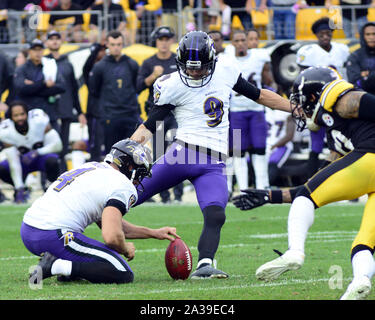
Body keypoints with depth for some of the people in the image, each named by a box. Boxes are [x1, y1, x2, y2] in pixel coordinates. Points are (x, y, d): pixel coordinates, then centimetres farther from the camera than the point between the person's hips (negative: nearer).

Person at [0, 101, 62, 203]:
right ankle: (22, 190, 4)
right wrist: (19, 189, -29)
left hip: (42, 155, -2)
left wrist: (36, 152, -35)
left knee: (51, 160, -37)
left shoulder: (39, 121, -28)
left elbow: (57, 145, -23)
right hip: (23, 159, 2)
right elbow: (14, 163, -24)